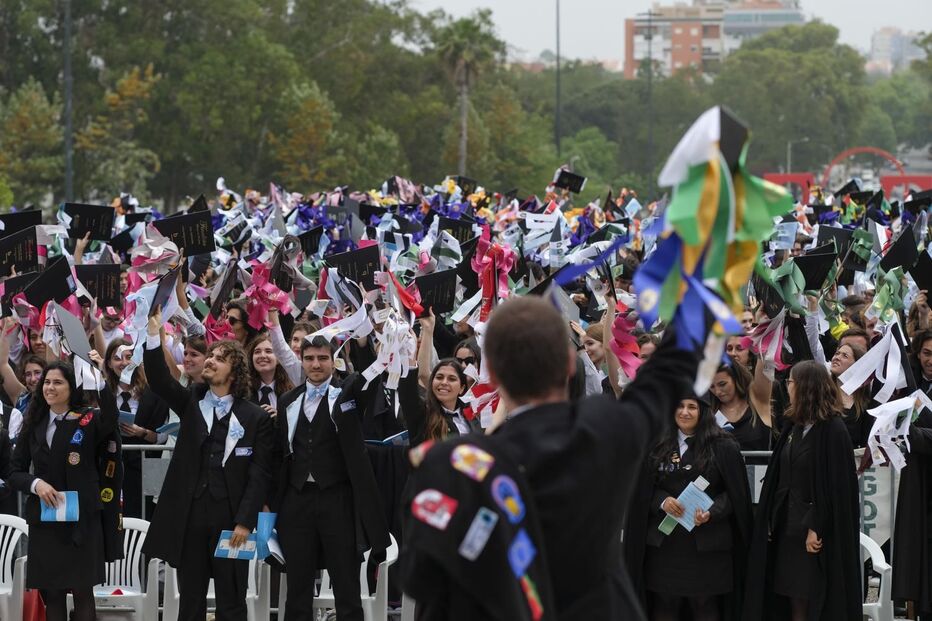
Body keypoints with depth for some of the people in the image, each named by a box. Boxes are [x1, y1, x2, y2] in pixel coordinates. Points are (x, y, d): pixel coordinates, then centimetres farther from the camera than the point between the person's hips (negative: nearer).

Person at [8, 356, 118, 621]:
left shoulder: (89, 420, -3)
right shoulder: (34, 425, 7)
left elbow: (110, 421, -27)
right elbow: (15, 473, 9)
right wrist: (35, 484, -13)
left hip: (81, 520, -3)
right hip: (44, 520, 3)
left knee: (82, 591, 0)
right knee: (51, 594, 5)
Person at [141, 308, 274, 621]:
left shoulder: (256, 418, 0)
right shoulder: (191, 401, 9)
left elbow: (260, 474, -3)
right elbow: (160, 380, -8)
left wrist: (244, 522, -12)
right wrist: (154, 334, -24)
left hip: (230, 517, -3)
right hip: (189, 514, 3)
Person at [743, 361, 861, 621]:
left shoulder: (833, 430, -12)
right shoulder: (795, 427, 11)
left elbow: (834, 485, -16)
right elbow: (781, 479, 13)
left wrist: (815, 528, -20)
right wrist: (773, 522, 6)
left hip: (816, 533, -7)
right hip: (788, 527, 7)